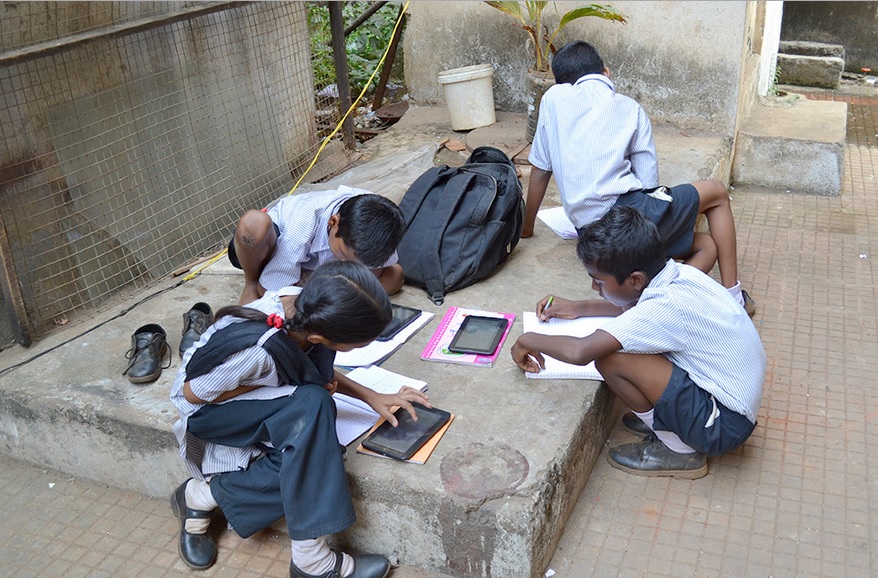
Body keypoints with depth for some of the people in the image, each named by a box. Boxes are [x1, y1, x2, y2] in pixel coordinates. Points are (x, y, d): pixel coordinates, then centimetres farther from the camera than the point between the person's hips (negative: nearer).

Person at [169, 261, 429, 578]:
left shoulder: (306, 307, -19)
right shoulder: (254, 350, -38)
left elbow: (319, 371, 3)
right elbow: (192, 394, -20)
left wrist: (371, 396, -5)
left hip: (259, 412, 7)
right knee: (312, 406, -32)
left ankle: (204, 495, 0)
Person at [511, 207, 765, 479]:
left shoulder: (664, 308, -28)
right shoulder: (677, 273, -3)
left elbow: (579, 352, -35)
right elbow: (634, 307, 21)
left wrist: (529, 340, -17)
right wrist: (578, 308, 16)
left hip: (724, 425, -9)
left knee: (610, 357, -21)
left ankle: (679, 450, -2)